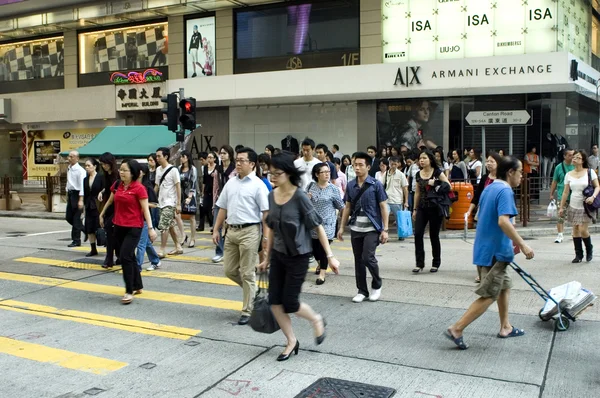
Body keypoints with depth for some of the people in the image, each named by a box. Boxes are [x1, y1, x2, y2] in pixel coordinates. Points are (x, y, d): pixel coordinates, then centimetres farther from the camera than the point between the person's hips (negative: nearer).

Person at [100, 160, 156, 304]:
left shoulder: (139, 188, -12)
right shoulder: (117, 185, 5)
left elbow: (145, 209, -14)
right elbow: (110, 201, 22)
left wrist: (150, 228, -20)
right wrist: (102, 214, 33)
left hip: (134, 227, -7)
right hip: (119, 226, 7)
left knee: (125, 256, -14)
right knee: (130, 256, 16)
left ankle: (129, 291, -4)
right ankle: (138, 286, 30)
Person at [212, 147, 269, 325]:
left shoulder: (258, 185, -8)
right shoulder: (230, 183, 11)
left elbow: (266, 212, -11)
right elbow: (223, 209, 16)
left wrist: (267, 236, -17)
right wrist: (216, 230, 12)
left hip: (249, 232, -6)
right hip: (231, 231, 6)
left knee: (247, 273, 1)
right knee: (229, 270, 11)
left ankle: (247, 311, 12)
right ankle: (252, 290, 34)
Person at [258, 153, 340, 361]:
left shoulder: (299, 196, -17)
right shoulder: (272, 196, 1)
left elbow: (317, 226, -14)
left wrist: (330, 256, -16)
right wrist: (267, 257, 14)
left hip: (298, 256, -6)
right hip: (278, 255, 6)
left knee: (290, 303, -2)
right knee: (275, 301, 3)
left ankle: (317, 320, 28)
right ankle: (291, 341, 21)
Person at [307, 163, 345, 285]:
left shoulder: (334, 189, -6)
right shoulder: (311, 186, 2)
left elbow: (340, 206, 4)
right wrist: (307, 198, -5)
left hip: (327, 223, -3)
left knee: (324, 247, -7)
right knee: (314, 246, 12)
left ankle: (322, 274, 1)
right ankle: (320, 263, 42)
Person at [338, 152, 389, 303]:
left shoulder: (376, 185, -7)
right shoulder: (350, 185, 5)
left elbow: (383, 207, -5)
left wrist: (385, 229, -10)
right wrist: (341, 227, 9)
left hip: (372, 229, -4)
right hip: (355, 229, 4)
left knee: (368, 257, -12)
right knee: (358, 260, 8)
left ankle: (377, 286, 13)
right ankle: (362, 290, 21)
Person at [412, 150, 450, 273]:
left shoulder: (437, 172, -5)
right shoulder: (418, 174, 8)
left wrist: (435, 183, -19)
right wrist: (415, 209, 14)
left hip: (435, 208, -4)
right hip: (422, 208, 4)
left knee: (434, 236, 3)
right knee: (418, 234, -7)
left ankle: (436, 263, 18)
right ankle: (419, 264, 0)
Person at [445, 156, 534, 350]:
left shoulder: (490, 189, 13)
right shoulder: (505, 191, -17)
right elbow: (503, 221, -30)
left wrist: (512, 241, 28)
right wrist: (522, 244, -25)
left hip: (486, 248, 10)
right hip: (494, 251, -10)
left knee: (504, 286, 22)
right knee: (489, 296, -4)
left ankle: (505, 327, 33)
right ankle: (456, 329, -5)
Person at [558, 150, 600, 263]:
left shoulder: (590, 172, -5)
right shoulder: (569, 175, 4)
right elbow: (565, 192, 6)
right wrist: (561, 207, 5)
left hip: (586, 207, -3)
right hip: (573, 206, 4)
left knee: (583, 230, -9)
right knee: (575, 230, 5)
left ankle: (589, 249, 19)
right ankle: (578, 254, 15)